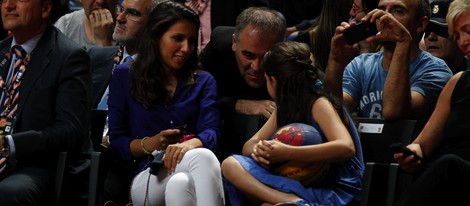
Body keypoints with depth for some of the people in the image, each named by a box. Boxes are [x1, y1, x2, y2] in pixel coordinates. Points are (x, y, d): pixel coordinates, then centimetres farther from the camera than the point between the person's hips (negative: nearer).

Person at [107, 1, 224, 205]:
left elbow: (210, 132, 4)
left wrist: (191, 143, -21)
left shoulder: (204, 82, 23)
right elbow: (117, 143, 14)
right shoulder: (124, 77, 19)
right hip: (147, 176, -2)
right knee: (203, 157, -38)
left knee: (180, 184, -41)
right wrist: (149, 144, -8)